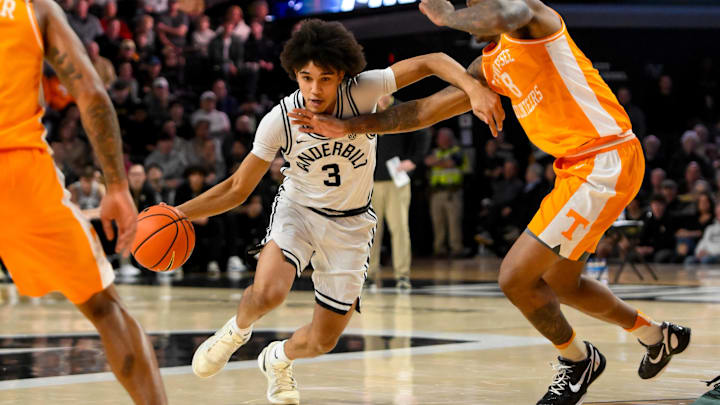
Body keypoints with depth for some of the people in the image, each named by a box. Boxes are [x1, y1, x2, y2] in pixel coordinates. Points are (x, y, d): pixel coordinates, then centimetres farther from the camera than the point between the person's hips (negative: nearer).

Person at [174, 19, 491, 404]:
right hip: (297, 209, -1)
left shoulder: (362, 91, -23)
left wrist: (474, 88, -44)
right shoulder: (279, 121, -20)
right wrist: (177, 213, -21)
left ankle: (277, 360, 41)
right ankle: (236, 330, 5)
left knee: (322, 341, 4)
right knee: (267, 292, -32)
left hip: (350, 224, 1)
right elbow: (238, 188, -10)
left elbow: (431, 62, -25)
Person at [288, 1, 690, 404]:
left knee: (516, 277, -7)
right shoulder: (489, 67, 15)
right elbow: (427, 109, 19)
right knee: (559, 284, 23)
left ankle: (578, 361, 17)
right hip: (577, 168, 10)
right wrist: (349, 127, 14)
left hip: (604, 162, -10)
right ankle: (657, 335, 42)